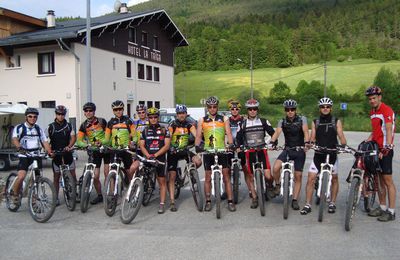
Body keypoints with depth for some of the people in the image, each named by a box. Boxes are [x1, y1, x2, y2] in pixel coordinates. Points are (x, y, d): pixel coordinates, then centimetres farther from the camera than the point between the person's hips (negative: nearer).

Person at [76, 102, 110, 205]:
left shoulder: (102, 121, -4)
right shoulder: (84, 125, 1)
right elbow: (79, 141, -4)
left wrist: (101, 142, -22)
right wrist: (87, 145, -26)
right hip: (94, 151, 2)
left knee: (107, 175, -6)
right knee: (95, 176, 0)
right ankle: (99, 195, 20)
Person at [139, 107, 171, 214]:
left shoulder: (164, 130, 6)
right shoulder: (145, 131, 13)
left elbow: (167, 146, -3)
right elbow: (141, 145, 4)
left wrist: (155, 155, -16)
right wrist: (148, 155, -15)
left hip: (160, 158, -2)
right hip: (147, 158, 2)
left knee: (162, 181, -1)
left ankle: (162, 204, 5)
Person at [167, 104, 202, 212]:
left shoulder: (189, 125, 1)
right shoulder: (172, 125, -7)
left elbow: (196, 135, -12)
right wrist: (168, 147, -33)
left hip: (185, 150, 3)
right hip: (173, 152, -2)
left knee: (198, 161, -24)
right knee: (172, 176, -6)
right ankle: (172, 202, -2)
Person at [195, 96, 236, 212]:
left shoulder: (224, 119, 8)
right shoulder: (202, 120, 9)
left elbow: (228, 133, 1)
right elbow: (198, 136, 4)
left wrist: (231, 144, -17)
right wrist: (197, 146, -14)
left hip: (222, 150, -1)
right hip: (208, 151, 1)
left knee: (226, 177, 1)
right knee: (208, 178, 6)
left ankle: (230, 201, 6)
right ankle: (208, 202, 15)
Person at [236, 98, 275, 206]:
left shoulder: (263, 121, 4)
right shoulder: (243, 123, 5)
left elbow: (272, 133, 4)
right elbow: (239, 138, 7)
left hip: (262, 150, -1)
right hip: (249, 151, 1)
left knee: (267, 175, -15)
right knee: (250, 176, 4)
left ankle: (269, 186, 19)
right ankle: (254, 198, 17)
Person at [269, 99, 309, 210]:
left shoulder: (302, 119, -4)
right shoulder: (282, 122, 1)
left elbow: (306, 132, -16)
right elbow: (277, 132, -13)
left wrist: (306, 143, -35)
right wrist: (271, 142, -32)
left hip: (300, 151, -1)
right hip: (287, 149, 1)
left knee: (298, 176, 1)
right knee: (275, 168, -23)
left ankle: (295, 200, 13)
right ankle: (278, 185, 5)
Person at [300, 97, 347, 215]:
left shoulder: (336, 122, 5)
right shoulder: (315, 122, 9)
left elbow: (341, 136, -2)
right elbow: (312, 138, 4)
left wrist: (343, 145, -22)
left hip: (332, 154, 0)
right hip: (318, 154, 1)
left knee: (334, 179, 9)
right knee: (310, 178, -7)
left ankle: (332, 203, 25)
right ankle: (307, 205, -1)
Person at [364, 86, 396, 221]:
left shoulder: (386, 110, -12)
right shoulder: (372, 112, 14)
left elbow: (389, 131, -22)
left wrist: (387, 148, -32)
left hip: (385, 150, -8)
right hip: (376, 149, 8)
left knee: (388, 181, -4)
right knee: (380, 180, 12)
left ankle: (391, 212, 3)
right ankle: (382, 207, 22)